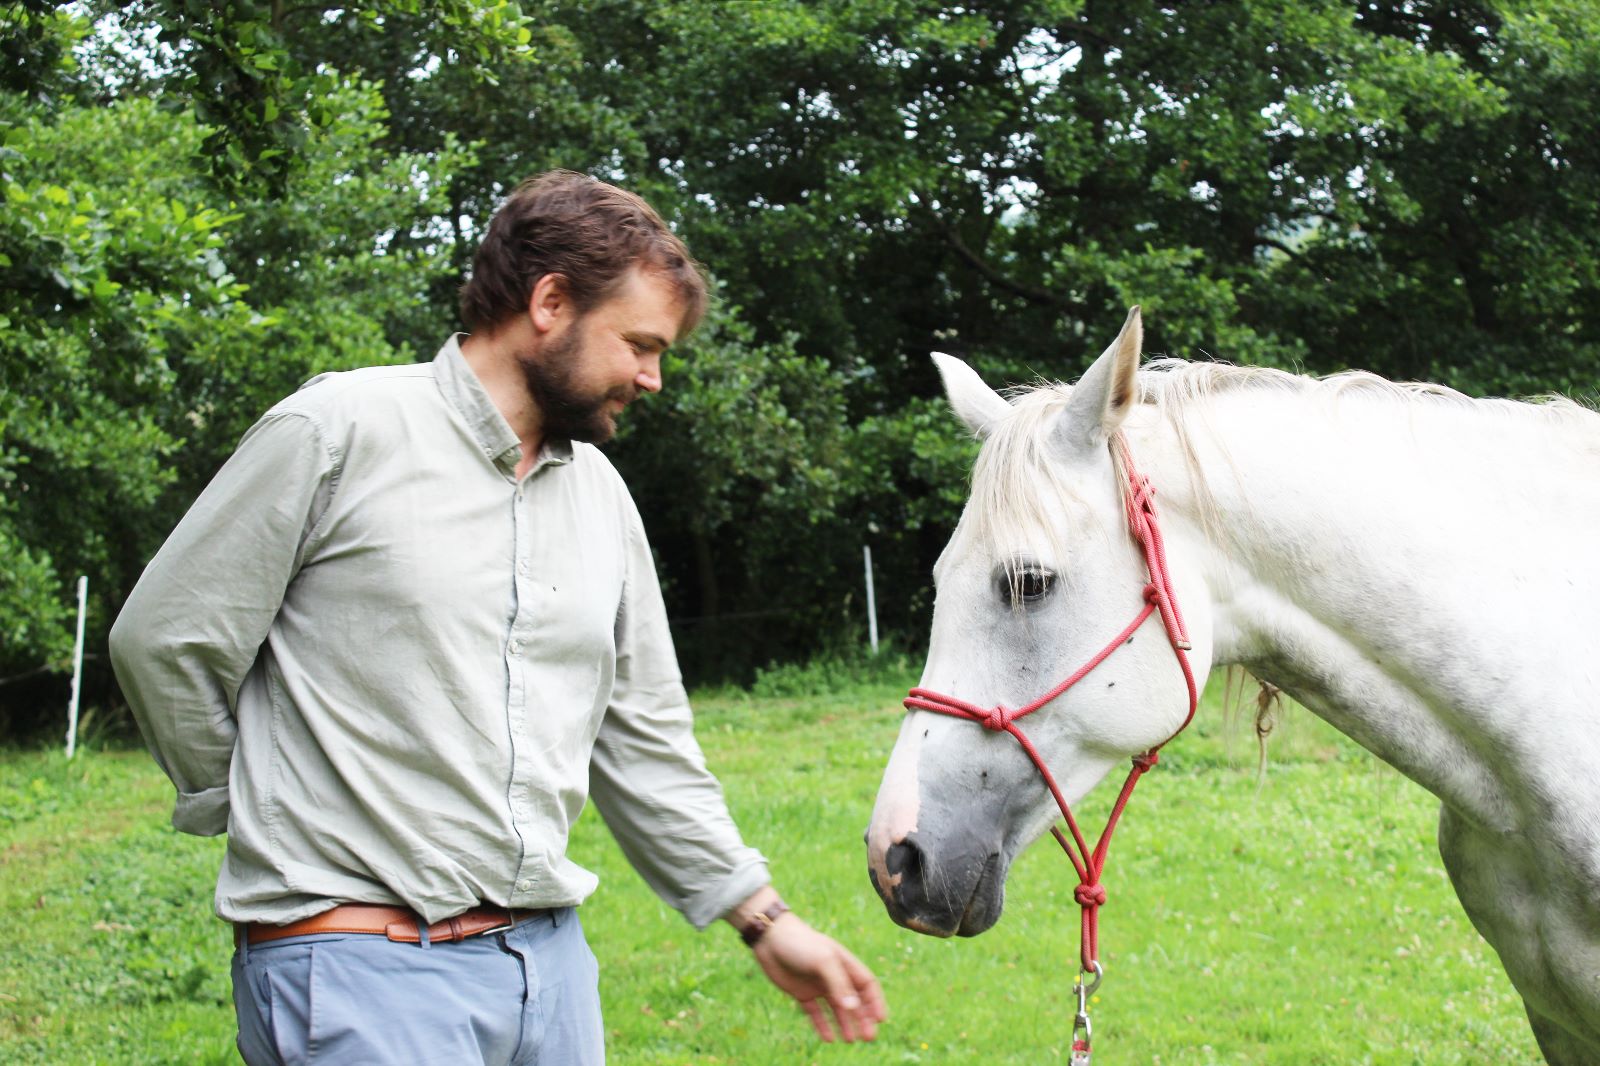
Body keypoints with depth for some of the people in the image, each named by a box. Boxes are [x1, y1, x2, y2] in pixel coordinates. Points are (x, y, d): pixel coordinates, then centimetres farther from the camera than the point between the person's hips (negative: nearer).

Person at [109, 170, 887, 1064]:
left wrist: (762, 918, 16)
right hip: (358, 959, -7)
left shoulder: (600, 494, 13)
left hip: (549, 956, 7)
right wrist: (271, 817, 5)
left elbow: (642, 734, 19)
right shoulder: (339, 432, -8)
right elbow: (163, 641, -4)